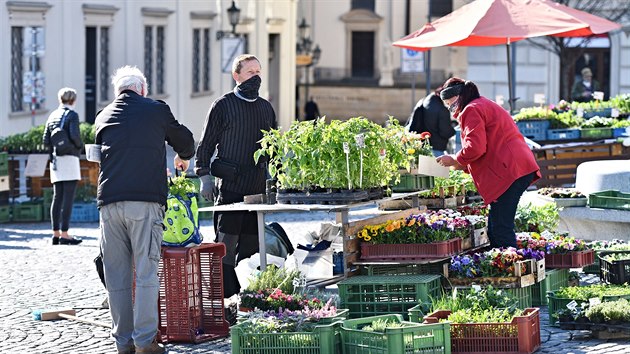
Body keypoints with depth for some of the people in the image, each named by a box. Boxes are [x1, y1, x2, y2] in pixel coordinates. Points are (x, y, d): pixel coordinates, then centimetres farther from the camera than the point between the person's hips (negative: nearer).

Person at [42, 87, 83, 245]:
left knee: (57, 197, 9)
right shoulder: (72, 115, -6)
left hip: (56, 160, 7)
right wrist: (80, 146, 0)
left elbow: (45, 141, 9)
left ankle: (56, 234, 9)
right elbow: (74, 135, -18)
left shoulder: (52, 116, 13)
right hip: (69, 159, -7)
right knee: (68, 198, -7)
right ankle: (64, 235, -11)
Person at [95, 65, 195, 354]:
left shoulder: (103, 117, 15)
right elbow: (185, 140, 23)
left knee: (117, 275, 7)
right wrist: (183, 158, 48)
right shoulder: (156, 110, 7)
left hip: (109, 202, 3)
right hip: (146, 199, -3)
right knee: (146, 272, -3)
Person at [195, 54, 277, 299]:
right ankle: (226, 297, -6)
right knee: (226, 244, -7)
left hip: (258, 187, 5)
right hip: (229, 187, -5)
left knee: (251, 246, 6)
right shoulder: (223, 106, -1)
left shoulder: (265, 108, 15)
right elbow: (206, 145, 0)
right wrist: (204, 177, -7)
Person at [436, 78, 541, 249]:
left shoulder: (471, 110, -5)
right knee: (495, 226, 12)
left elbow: (475, 148, -17)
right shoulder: (486, 105, 28)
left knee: (500, 228, -11)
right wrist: (463, 165, 23)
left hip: (509, 172, -10)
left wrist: (454, 160, -1)